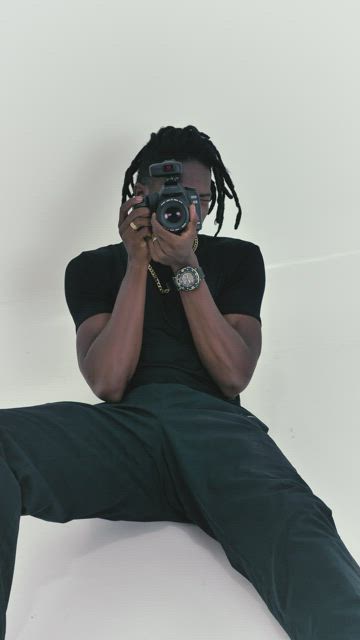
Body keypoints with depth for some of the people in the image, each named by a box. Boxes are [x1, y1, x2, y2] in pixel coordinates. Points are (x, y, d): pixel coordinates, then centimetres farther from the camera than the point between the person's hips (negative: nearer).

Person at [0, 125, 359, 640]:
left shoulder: (237, 259, 19)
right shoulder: (92, 269, 18)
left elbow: (234, 377, 5)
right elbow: (108, 383, 1)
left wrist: (186, 268, -2)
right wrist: (138, 263, 0)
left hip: (214, 422, 0)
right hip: (122, 424, 1)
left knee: (296, 532, -38)